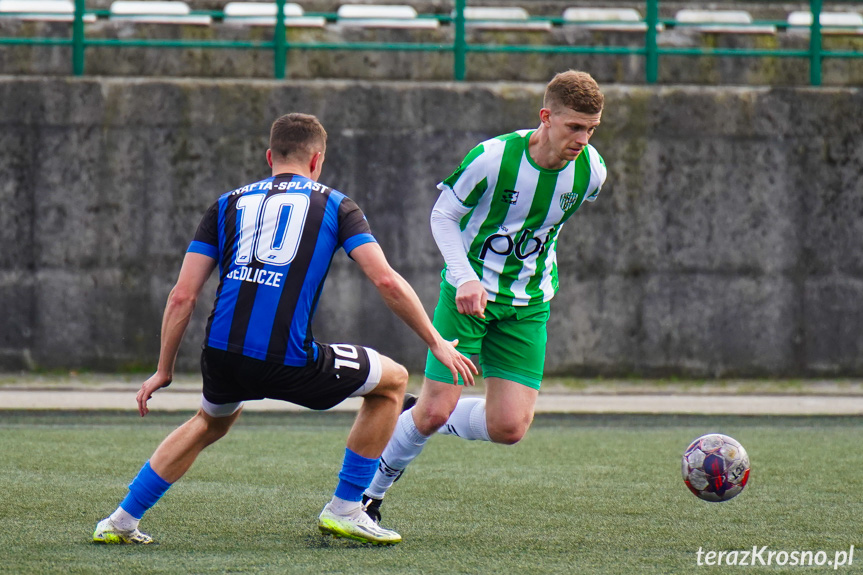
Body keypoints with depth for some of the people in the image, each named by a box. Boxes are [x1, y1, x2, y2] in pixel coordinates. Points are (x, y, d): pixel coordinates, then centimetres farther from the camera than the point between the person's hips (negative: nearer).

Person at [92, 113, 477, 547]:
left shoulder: (228, 204, 20)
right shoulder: (334, 205, 12)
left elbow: (182, 296, 14)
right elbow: (386, 281, 0)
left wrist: (164, 371, 22)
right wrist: (436, 343, 9)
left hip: (222, 355, 5)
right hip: (289, 361, -4)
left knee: (211, 422, 37)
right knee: (392, 381, 19)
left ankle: (122, 520, 34)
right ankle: (344, 510, 18)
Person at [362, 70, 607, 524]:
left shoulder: (590, 171, -9)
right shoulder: (493, 158, -22)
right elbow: (442, 215, -8)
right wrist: (465, 278, -20)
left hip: (528, 304, 4)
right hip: (469, 293, -4)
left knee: (509, 427, -8)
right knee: (436, 409, -10)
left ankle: (423, 420, 22)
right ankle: (368, 493, 15)